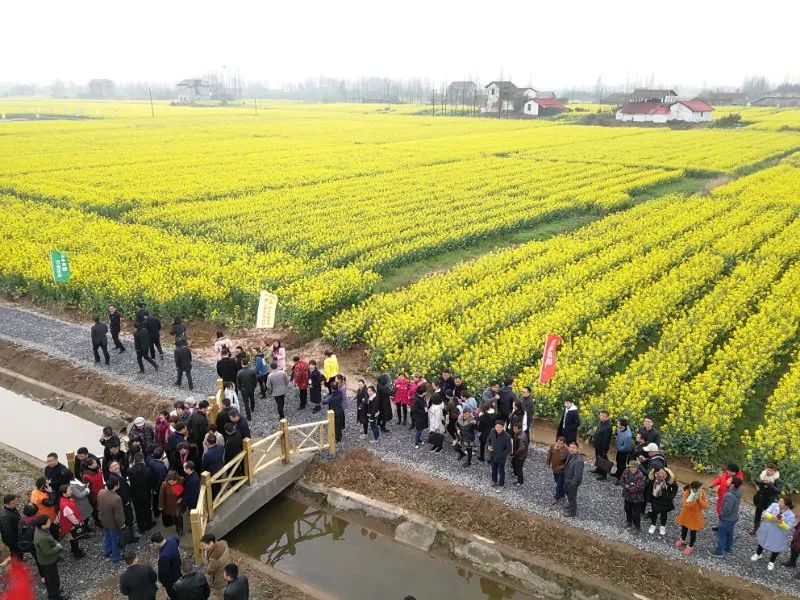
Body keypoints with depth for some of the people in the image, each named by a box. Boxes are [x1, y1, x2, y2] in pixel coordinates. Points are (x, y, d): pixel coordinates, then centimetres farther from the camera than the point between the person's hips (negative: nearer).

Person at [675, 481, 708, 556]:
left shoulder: (702, 493, -21)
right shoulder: (687, 492, -25)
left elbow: (706, 507, -21)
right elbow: (686, 505, -31)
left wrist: (700, 499, -33)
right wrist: (694, 500, -38)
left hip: (696, 516, -1)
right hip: (686, 515, 1)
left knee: (693, 532, 10)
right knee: (684, 528, 25)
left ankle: (690, 547, 37)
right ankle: (682, 540, 55)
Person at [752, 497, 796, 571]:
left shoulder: (790, 515, -23)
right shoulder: (774, 505, -17)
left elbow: (788, 528, -22)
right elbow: (765, 514, -21)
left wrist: (781, 523, -40)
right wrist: (772, 517, -40)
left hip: (778, 536, -2)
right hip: (767, 531, 2)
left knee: (776, 548, 20)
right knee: (762, 542, 26)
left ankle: (771, 562, 48)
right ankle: (758, 554, 55)